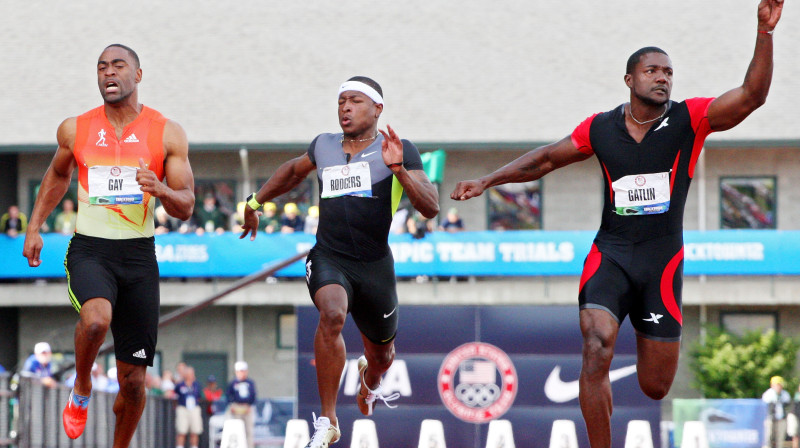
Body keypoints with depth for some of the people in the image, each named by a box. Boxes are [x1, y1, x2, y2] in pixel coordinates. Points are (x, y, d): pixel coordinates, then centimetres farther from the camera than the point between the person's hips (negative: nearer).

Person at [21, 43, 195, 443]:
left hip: (138, 255, 1)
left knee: (133, 380, 2)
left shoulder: (167, 134, -1)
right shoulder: (75, 129, 3)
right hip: (89, 249, -1)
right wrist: (34, 227, 16)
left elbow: (186, 208, -1)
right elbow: (57, 175, 23)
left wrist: (161, 190, -22)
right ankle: (81, 390, -5)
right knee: (96, 319, -35)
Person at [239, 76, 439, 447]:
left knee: (381, 353, 17)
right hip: (328, 259, 0)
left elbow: (430, 208, -14)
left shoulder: (399, 151, -3)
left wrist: (399, 170, -26)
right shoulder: (324, 146, 8)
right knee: (332, 315, -33)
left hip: (375, 266, 0)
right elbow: (294, 170, 32)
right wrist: (256, 201, 33)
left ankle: (370, 380, 60)